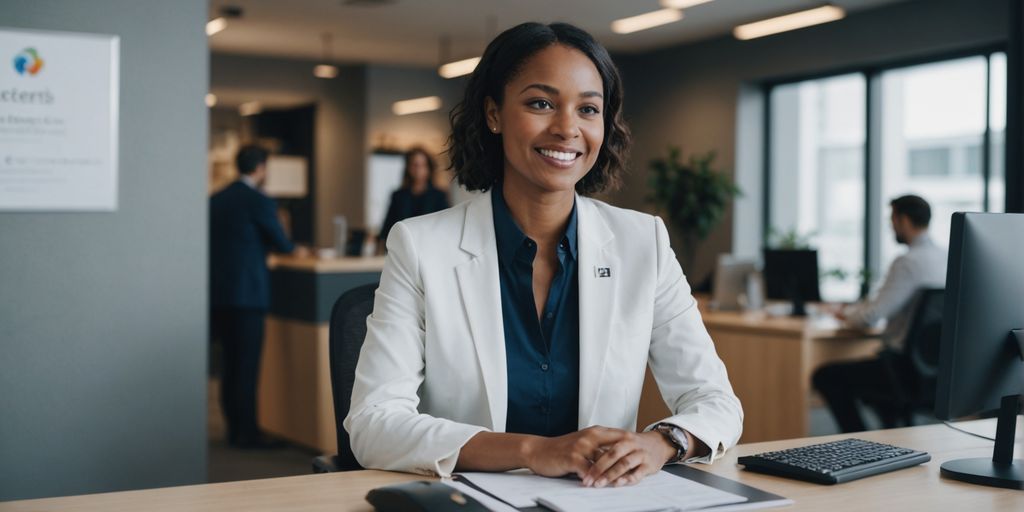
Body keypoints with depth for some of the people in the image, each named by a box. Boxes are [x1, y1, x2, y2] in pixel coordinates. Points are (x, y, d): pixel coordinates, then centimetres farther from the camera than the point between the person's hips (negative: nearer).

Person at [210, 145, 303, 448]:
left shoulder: (216, 199, 11)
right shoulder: (259, 202, -11)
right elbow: (282, 244, -4)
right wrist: (294, 249, 19)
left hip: (218, 292, 7)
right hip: (247, 293, -7)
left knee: (230, 364, 14)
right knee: (247, 366, -1)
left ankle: (235, 429, 19)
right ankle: (247, 434, 3)